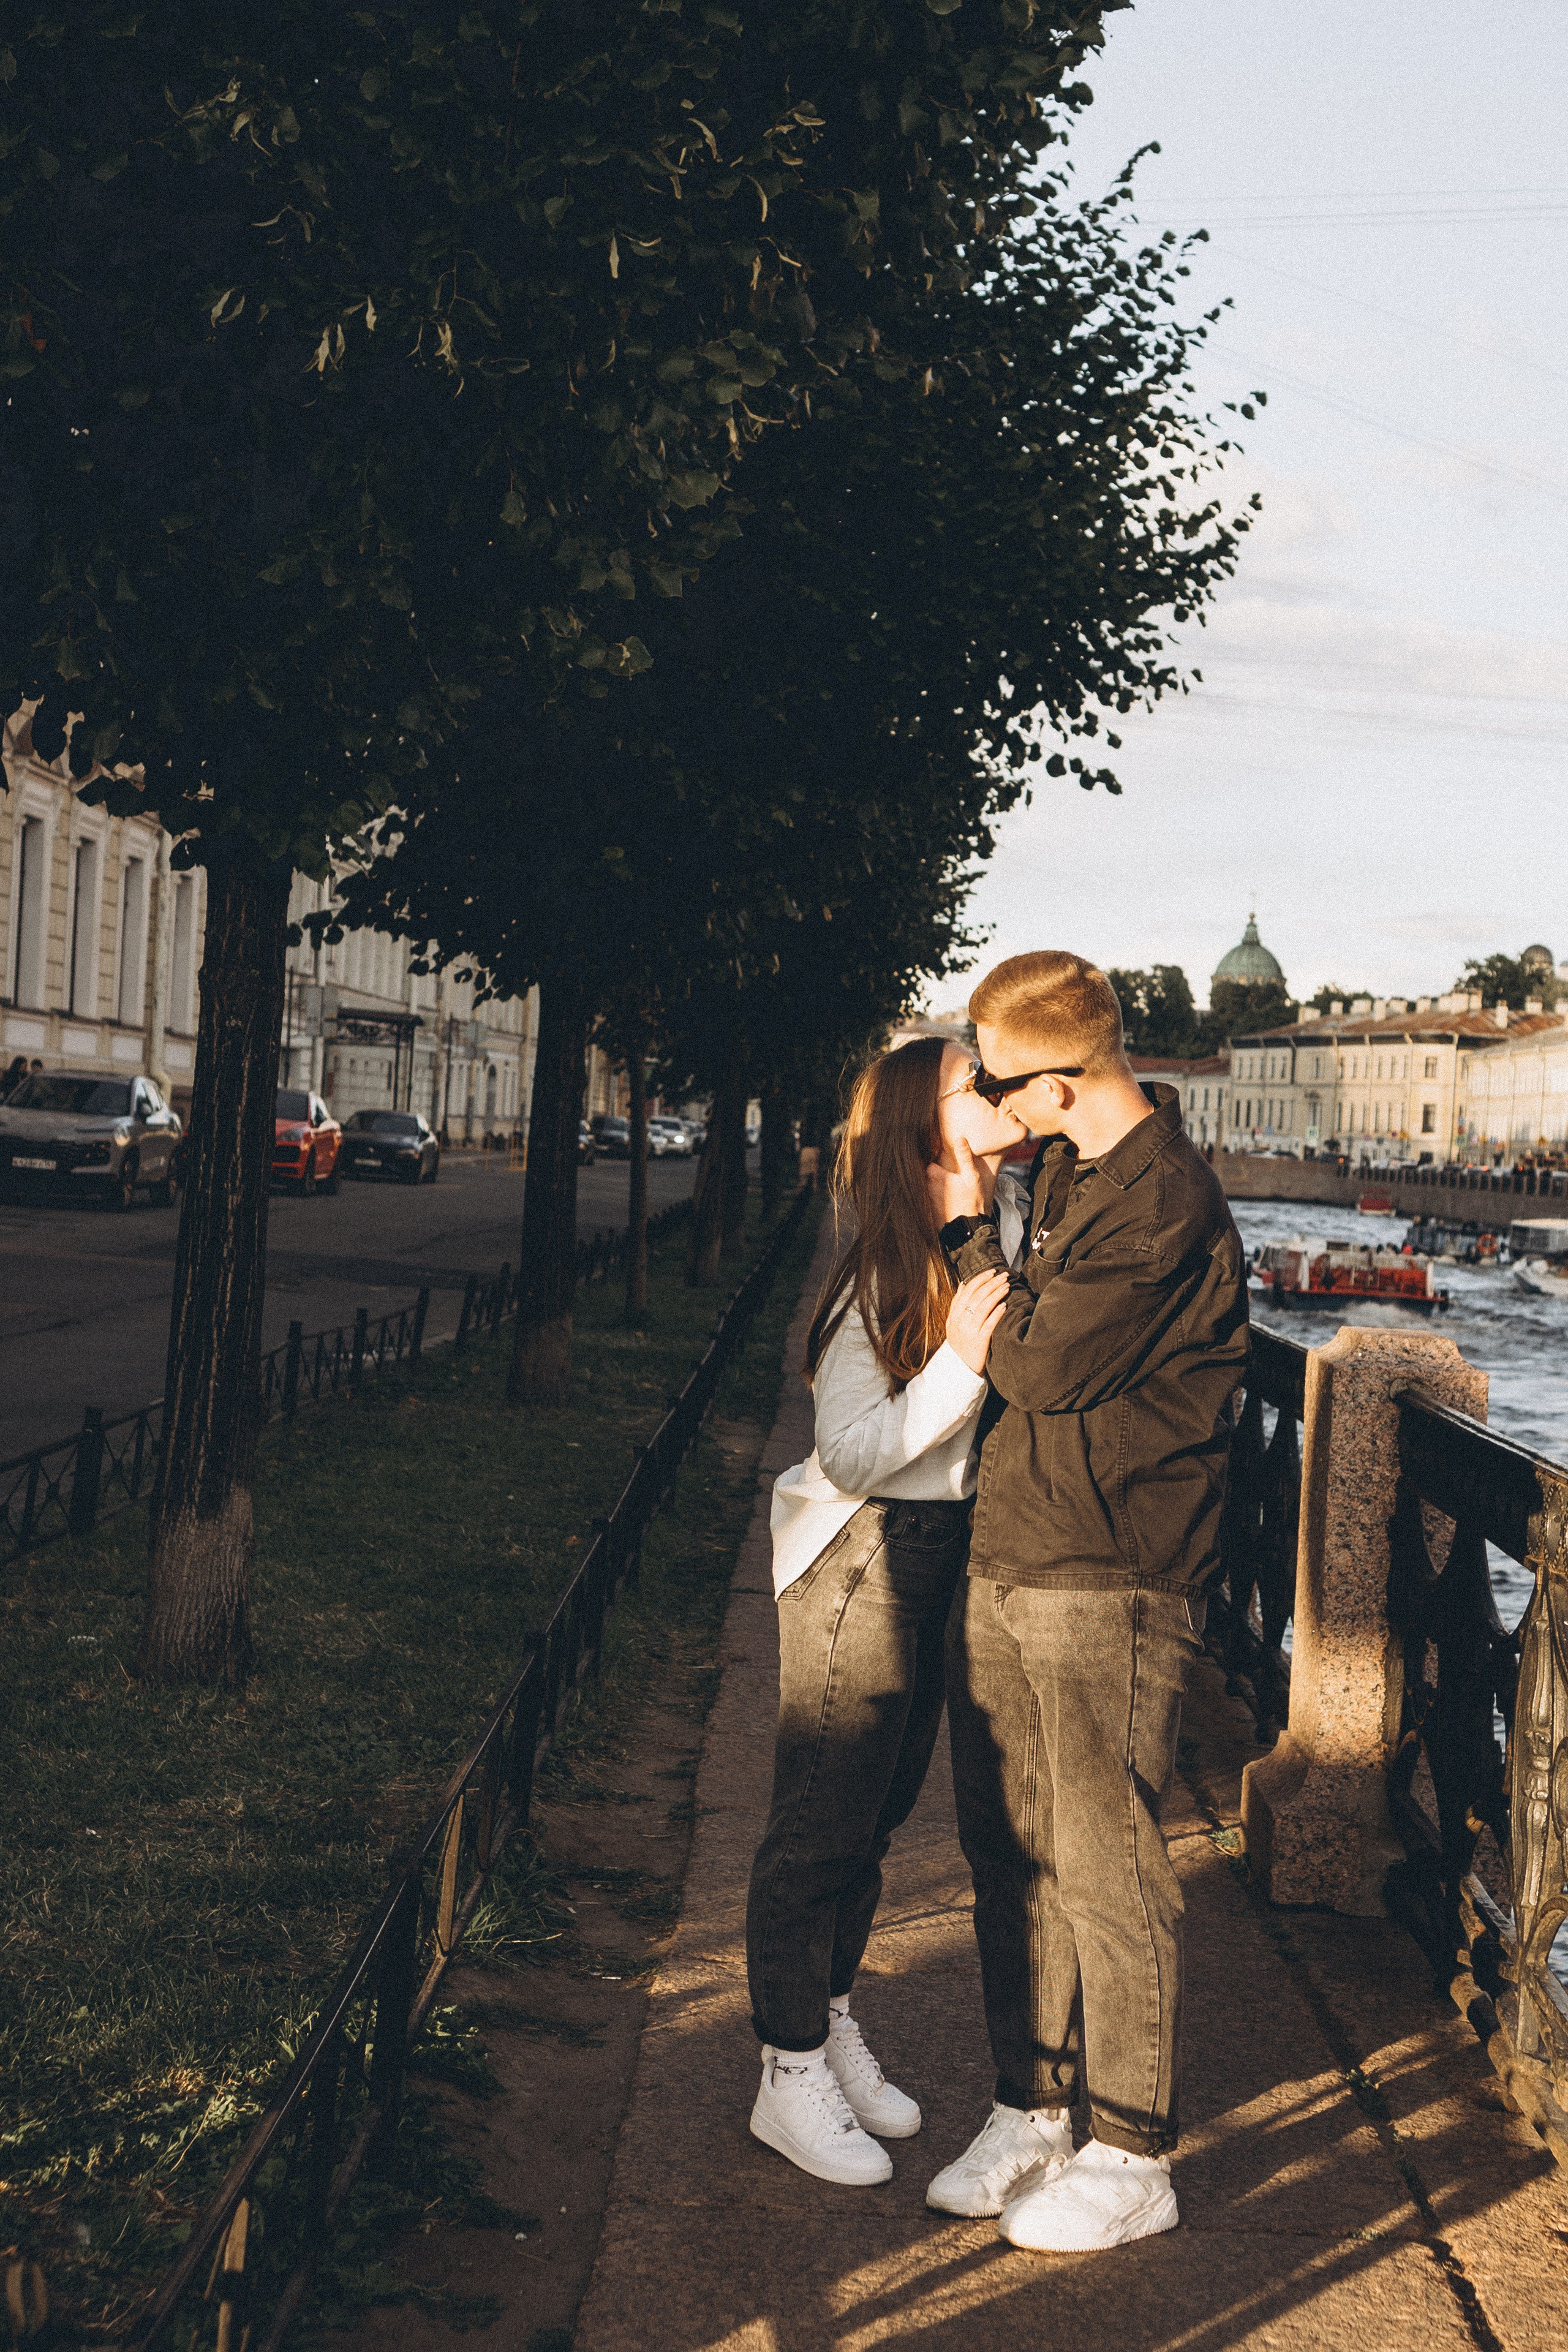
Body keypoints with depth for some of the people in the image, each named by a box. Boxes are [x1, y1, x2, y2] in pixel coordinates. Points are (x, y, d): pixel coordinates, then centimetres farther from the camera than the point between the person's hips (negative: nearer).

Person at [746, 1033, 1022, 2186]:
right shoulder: (886, 1271, -20)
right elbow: (851, 1454, -21)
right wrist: (962, 1360, -26)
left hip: (940, 1559, 9)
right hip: (860, 1561, -8)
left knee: (876, 1814, 19)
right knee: (822, 1825, 3)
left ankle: (833, 2033, 35)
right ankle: (792, 2079, 16)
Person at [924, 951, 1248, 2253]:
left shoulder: (1164, 1203, -19)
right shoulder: (1068, 1170, 11)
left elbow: (1038, 1366, -16)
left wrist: (971, 1232, -5)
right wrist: (979, 1234, 10)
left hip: (1108, 1583, -9)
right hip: (1006, 1562, 9)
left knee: (1105, 1873, 0)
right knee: (1012, 1854, 14)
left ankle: (1131, 2156, 13)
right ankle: (1032, 2109, 28)